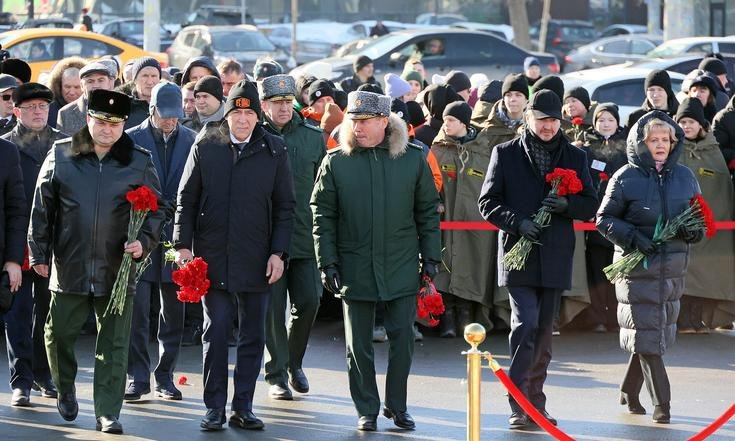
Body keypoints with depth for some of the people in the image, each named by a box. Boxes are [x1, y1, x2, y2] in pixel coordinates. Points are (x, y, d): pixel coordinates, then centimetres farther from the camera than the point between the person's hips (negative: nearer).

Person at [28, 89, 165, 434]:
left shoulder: (139, 162, 3)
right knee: (58, 335, 7)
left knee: (113, 345, 0)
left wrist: (144, 242, -8)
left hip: (118, 267, 0)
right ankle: (65, 389, 33)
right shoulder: (60, 156, 3)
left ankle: (108, 413, 5)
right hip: (69, 266, 1)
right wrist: (39, 253, 4)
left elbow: (156, 210, 8)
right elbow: (42, 208, 7)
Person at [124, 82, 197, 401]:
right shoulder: (132, 139, 0)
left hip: (177, 234, 2)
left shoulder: (192, 140, 5)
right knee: (137, 310, -6)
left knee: (174, 312, 7)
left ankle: (165, 376, 17)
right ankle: (138, 378, 1)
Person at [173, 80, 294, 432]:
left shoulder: (274, 151, 3)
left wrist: (278, 253, -2)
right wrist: (183, 244, -2)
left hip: (256, 259, 1)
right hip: (212, 256, -1)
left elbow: (284, 207, 5)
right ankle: (215, 407, 9)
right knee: (215, 333, 2)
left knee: (252, 336, 5)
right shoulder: (205, 146, 2)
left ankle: (243, 407, 13)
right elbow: (186, 199, 5)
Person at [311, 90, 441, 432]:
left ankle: (397, 405, 18)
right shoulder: (335, 163, -1)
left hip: (402, 267, 0)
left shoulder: (413, 159, 1)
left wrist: (431, 258, 4)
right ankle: (367, 410, 17)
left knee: (403, 338, 3)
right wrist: (327, 263, -4)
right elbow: (322, 215, 1)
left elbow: (428, 211, 7)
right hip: (355, 269, 0)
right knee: (358, 344, 6)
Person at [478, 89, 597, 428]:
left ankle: (536, 403, 20)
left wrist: (566, 204, -11)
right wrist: (517, 221, -16)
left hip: (555, 257, 3)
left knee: (543, 331, 10)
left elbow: (590, 206, 10)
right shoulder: (506, 154, 3)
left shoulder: (575, 157, 10)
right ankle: (519, 404, -11)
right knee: (525, 326, -15)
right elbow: (488, 202, 1)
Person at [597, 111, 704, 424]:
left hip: (673, 268, 5)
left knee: (655, 333, 11)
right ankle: (661, 403, -5)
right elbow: (604, 219, -1)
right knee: (647, 335, -7)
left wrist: (694, 231, -6)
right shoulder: (625, 178, -5)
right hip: (637, 267, -5)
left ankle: (629, 392, 28)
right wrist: (632, 237, -17)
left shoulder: (684, 177, 7)